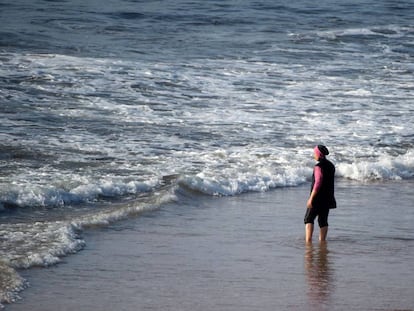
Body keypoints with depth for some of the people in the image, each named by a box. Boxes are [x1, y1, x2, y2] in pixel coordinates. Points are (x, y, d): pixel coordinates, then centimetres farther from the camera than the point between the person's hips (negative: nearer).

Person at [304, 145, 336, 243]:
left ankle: (308, 240, -11)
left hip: (318, 198, -7)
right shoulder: (331, 166, 9)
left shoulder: (319, 167, -17)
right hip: (328, 198, 7)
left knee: (309, 219, 0)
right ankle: (322, 241, 12)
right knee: (323, 221, 12)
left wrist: (311, 198, -22)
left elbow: (317, 183, -23)